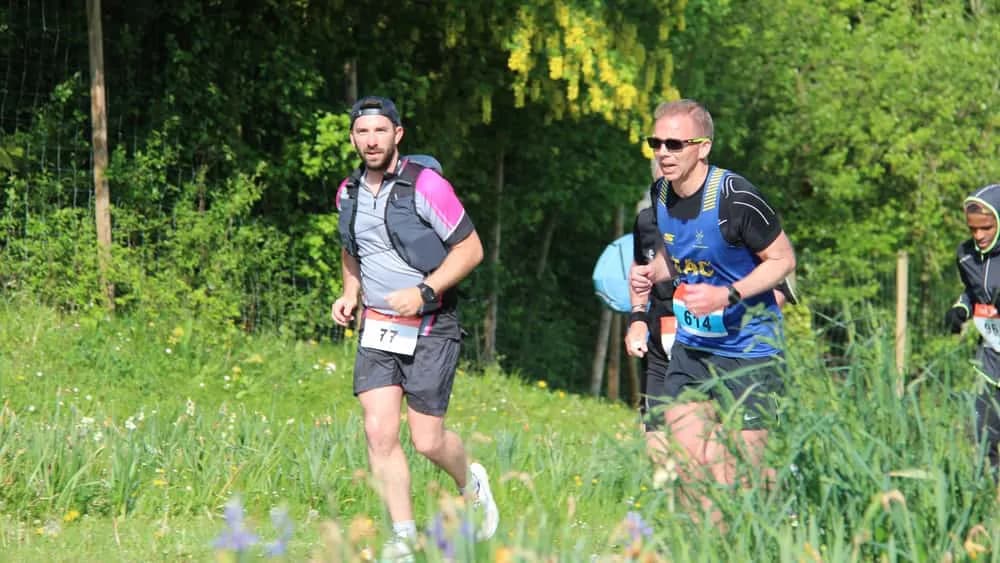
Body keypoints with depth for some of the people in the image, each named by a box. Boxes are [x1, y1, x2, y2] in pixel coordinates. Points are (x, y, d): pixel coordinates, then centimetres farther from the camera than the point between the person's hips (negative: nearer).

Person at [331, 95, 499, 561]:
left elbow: (470, 248, -10)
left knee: (427, 440, -3)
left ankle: (471, 484, 31)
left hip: (430, 329, -5)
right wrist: (349, 294, 8)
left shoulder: (426, 186, -13)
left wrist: (424, 292, -19)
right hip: (377, 329, 5)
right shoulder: (349, 193, 6)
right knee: (379, 431, -8)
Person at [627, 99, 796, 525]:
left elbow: (783, 258, -11)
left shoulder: (735, 199, -19)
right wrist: (651, 275, -2)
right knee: (686, 456, -1)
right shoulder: (662, 195, 2)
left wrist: (728, 295, -23)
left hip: (747, 348, -6)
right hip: (691, 346, 6)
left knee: (746, 466, -5)